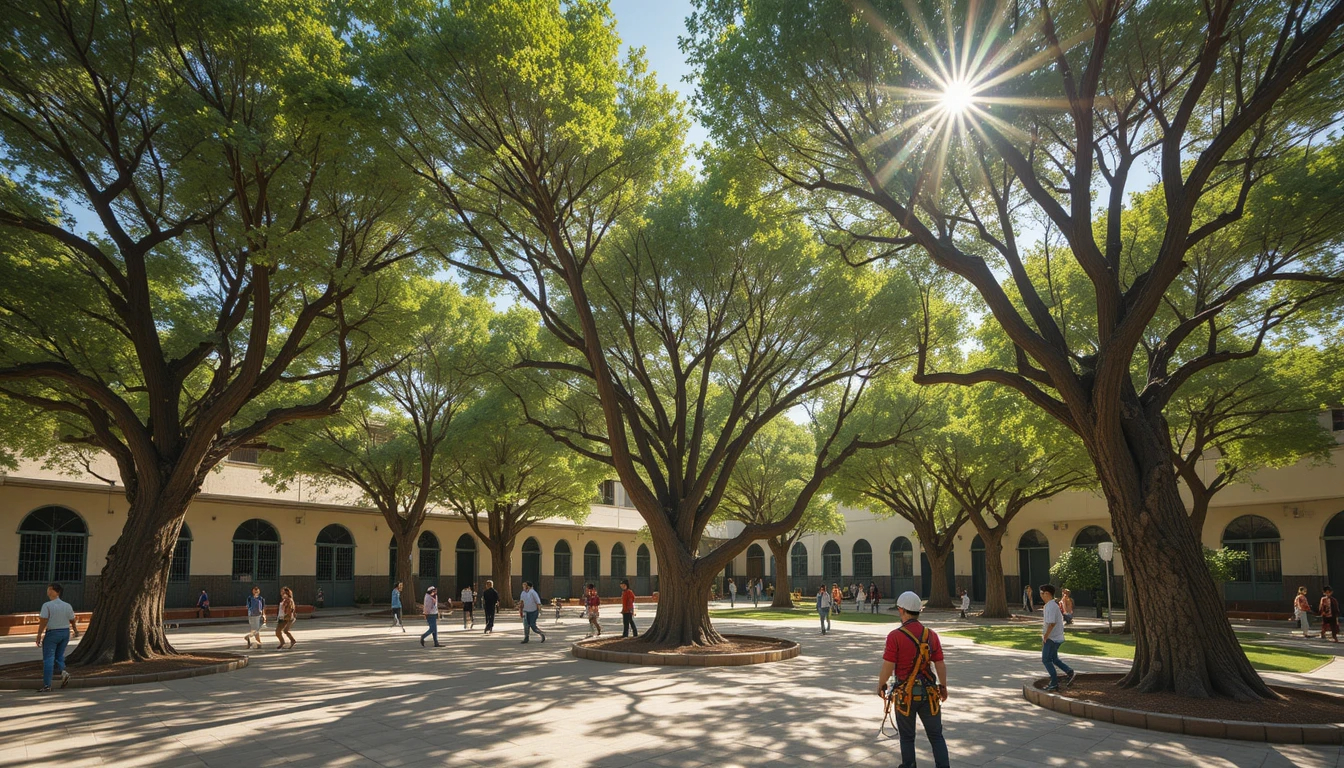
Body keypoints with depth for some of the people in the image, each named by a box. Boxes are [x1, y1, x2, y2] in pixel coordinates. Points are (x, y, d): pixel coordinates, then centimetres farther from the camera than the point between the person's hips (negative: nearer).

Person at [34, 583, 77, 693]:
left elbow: (43, 622, -18)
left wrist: (39, 636, -14)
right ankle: (63, 672, -8)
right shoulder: (67, 606, 3)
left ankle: (47, 685, -1)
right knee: (59, 656, 19)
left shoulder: (47, 605, -13)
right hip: (65, 632, 5)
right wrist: (76, 631, 27)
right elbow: (72, 621, 11)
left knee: (48, 659, 0)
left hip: (51, 634, -5)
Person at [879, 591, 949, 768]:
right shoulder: (931, 635, -4)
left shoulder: (895, 636, -16)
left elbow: (888, 667, -14)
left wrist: (881, 685, 4)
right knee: (936, 735, 13)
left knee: (907, 736, 16)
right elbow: (940, 665, 1)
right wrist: (943, 686, 17)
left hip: (905, 693, -2)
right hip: (929, 692, 2)